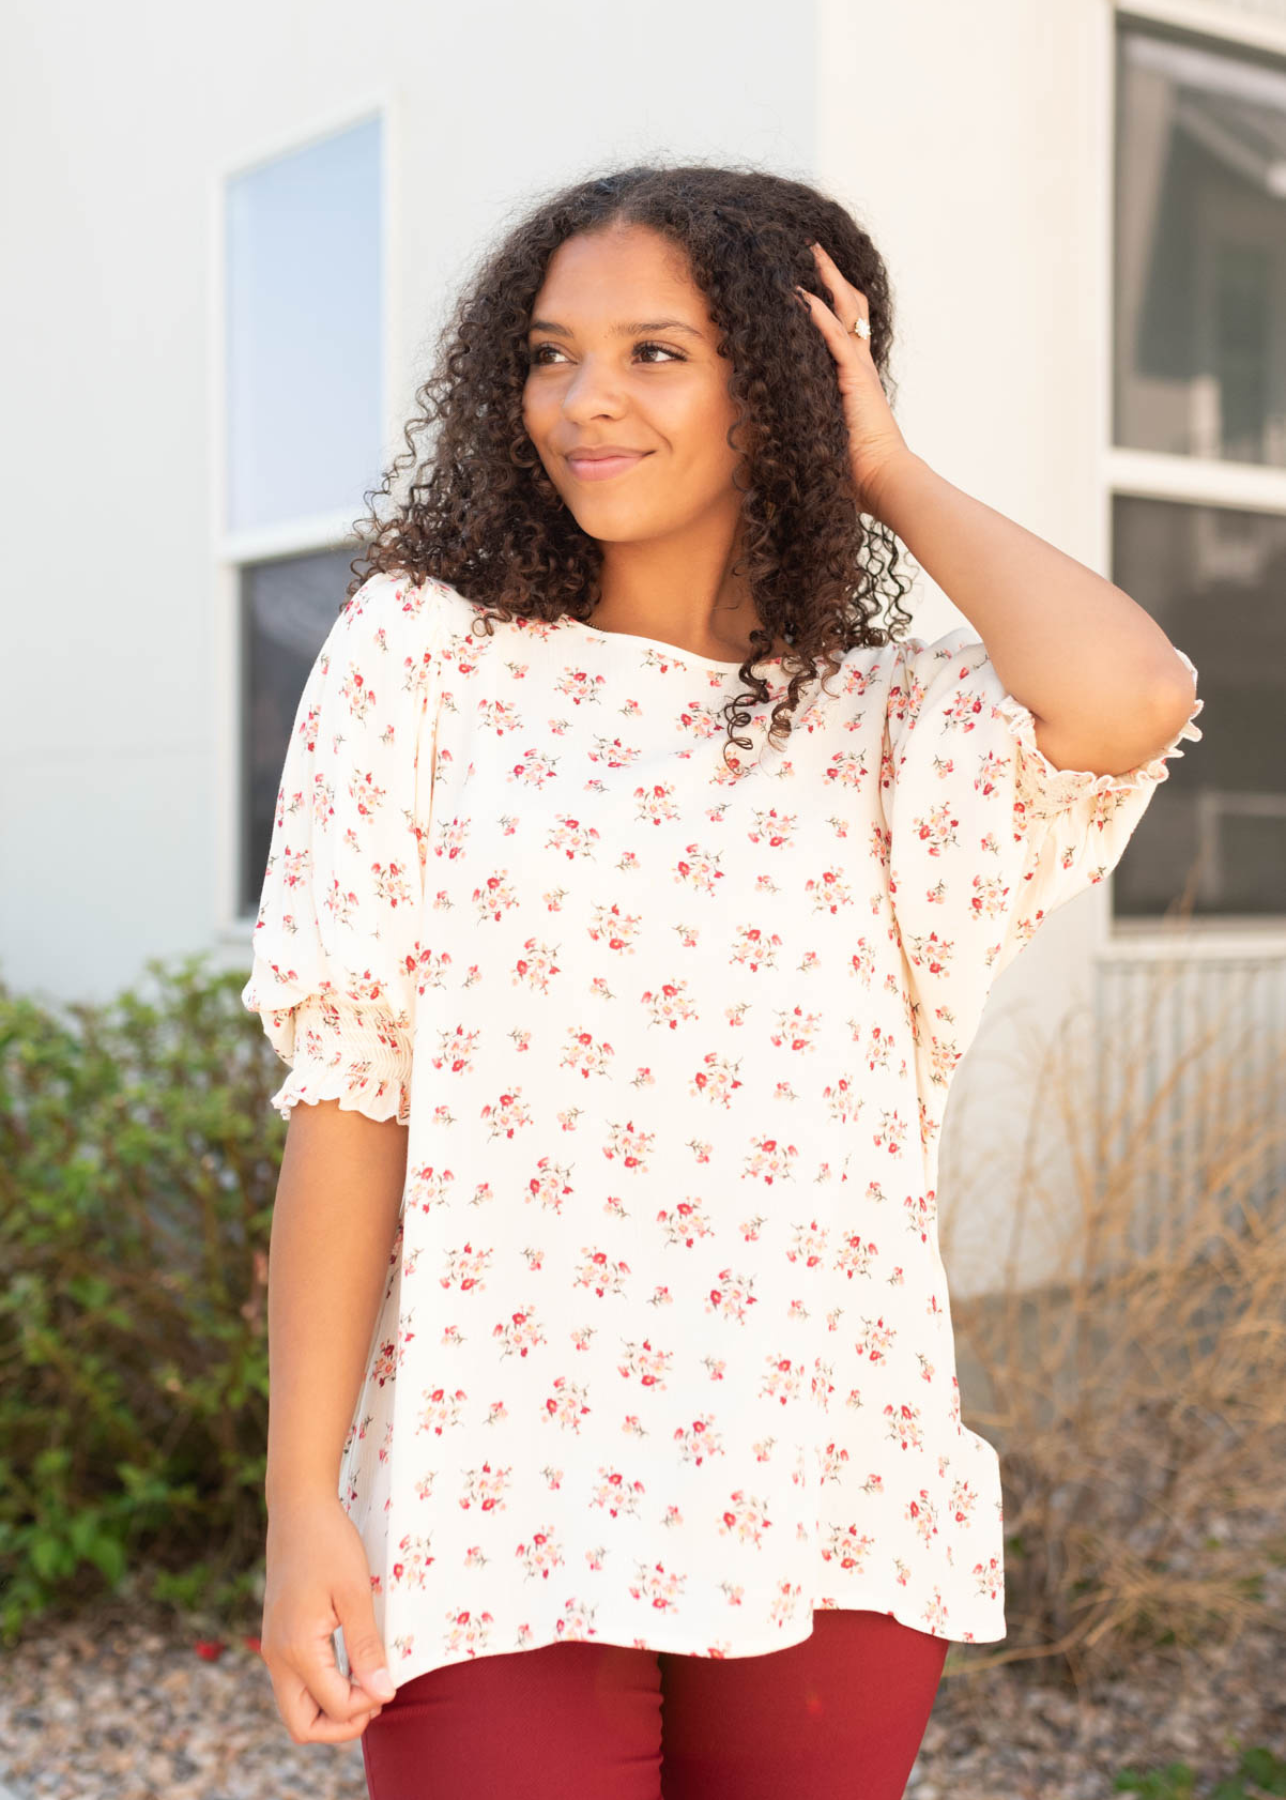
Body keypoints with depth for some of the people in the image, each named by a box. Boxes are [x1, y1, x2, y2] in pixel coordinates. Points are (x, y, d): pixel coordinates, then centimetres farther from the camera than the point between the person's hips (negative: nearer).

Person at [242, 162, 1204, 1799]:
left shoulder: (889, 724, 4)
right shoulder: (424, 652, 1)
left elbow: (1127, 702, -19)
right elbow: (347, 1095, -3)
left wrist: (885, 471, -3)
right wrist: (303, 1499, -7)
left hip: (823, 1522, 2)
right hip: (498, 1522, -1)